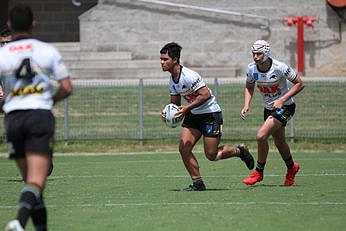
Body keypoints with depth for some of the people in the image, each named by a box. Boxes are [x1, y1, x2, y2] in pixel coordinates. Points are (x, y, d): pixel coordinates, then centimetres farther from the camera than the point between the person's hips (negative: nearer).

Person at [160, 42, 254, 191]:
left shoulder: (188, 76, -24)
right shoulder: (172, 81, 4)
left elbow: (205, 95, -27)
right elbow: (176, 104, 13)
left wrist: (187, 108, -29)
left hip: (210, 113, -8)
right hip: (193, 115, 8)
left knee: (211, 155, -5)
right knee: (184, 148, -7)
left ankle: (239, 151, 22)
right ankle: (197, 183, 3)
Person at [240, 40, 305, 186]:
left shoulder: (279, 67, -25)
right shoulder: (251, 68, -9)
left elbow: (299, 84, -17)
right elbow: (249, 87, 10)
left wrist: (282, 100, -25)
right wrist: (246, 105, -6)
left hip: (285, 107, -6)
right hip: (269, 108, 6)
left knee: (261, 136, -21)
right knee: (279, 142, 18)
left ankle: (259, 172, -4)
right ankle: (291, 167, 46)